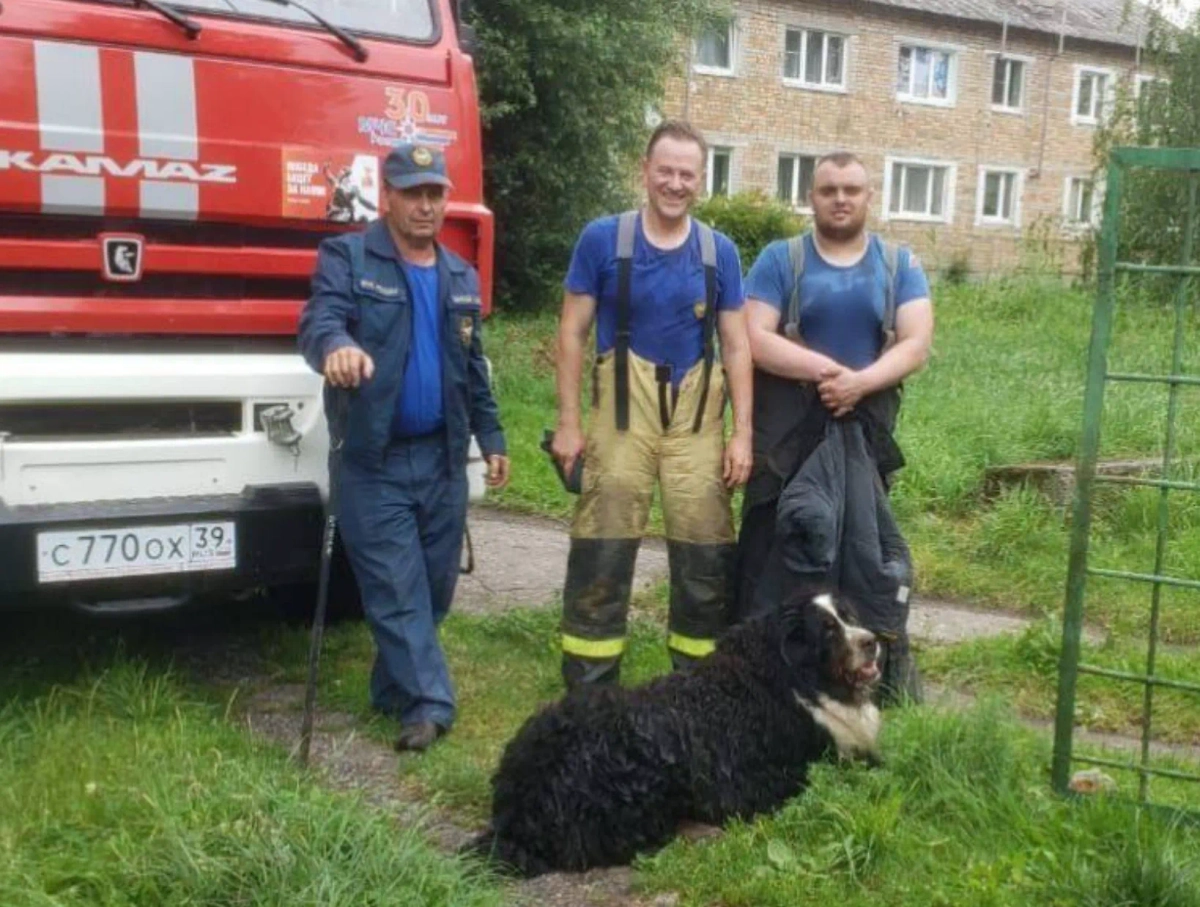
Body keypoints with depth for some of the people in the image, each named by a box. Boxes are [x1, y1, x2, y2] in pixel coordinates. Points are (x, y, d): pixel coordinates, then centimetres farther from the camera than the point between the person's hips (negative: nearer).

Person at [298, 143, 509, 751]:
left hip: (443, 458, 6)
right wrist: (337, 346, -45)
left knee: (434, 588, 11)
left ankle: (394, 690, 27)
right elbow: (319, 319, -22)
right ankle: (428, 703, 2)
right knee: (396, 590, -4)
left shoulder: (461, 276, 15)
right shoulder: (346, 257, -3)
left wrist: (491, 438, 16)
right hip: (374, 461, -5)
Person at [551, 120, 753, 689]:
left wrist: (742, 432, 1)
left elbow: (736, 346, 8)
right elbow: (573, 332, 1)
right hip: (624, 409, -2)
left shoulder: (719, 252, 6)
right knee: (602, 551, 0)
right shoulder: (602, 239, 0)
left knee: (705, 553, 6)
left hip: (696, 416, 2)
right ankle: (589, 688, 12)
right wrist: (568, 422, -4)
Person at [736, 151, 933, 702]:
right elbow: (755, 339, -9)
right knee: (776, 552, 4)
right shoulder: (780, 259, 2)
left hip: (864, 434, 2)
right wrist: (825, 368, -18)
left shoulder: (899, 265, 7)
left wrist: (860, 381, -19)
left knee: (865, 552, 5)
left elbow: (916, 344, -3)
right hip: (787, 434, -1)